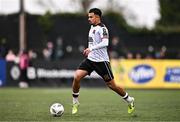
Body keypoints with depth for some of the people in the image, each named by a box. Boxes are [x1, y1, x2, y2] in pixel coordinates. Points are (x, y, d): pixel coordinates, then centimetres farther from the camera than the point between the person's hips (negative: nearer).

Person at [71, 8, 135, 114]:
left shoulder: (102, 28, -13)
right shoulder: (92, 27, 14)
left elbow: (105, 43, -28)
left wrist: (91, 48, -33)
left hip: (101, 61, -7)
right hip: (90, 59, 7)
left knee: (111, 85, -1)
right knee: (77, 77, -13)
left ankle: (129, 100, 21)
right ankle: (75, 103, 1)